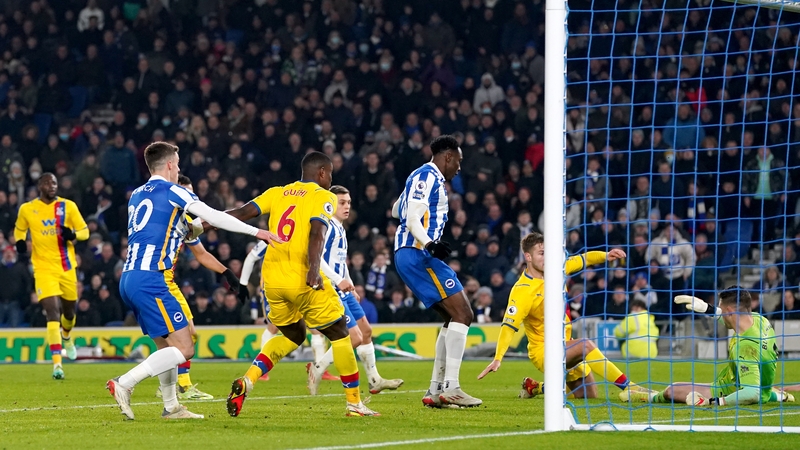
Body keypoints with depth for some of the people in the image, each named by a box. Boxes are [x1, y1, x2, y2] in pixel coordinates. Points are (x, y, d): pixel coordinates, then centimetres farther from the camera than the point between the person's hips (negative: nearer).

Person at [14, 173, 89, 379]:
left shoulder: (68, 206, -2)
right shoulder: (27, 209, -1)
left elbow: (85, 231, 3)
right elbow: (19, 229, 16)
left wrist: (72, 235, -19)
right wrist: (20, 242, -6)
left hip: (67, 268, 2)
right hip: (44, 268, -2)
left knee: (69, 311, 18)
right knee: (53, 312, -16)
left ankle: (66, 337, 54)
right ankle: (57, 362, -18)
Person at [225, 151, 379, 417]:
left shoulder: (277, 193, 16)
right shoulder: (323, 197, 1)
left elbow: (241, 213, 6)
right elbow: (317, 232, -16)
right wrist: (313, 270, -27)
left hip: (272, 278, 6)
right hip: (302, 279, -6)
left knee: (292, 335, 24)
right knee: (339, 335, 11)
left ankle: (247, 381, 3)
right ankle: (354, 403, 12)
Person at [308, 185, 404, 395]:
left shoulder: (340, 228, 16)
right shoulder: (327, 226, -15)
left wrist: (350, 288, 24)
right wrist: (338, 280, -28)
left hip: (343, 291, 10)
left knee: (366, 331, 15)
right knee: (355, 338, -13)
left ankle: (374, 380, 25)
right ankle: (317, 369, 0)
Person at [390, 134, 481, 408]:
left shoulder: (423, 177, 22)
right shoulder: (428, 177, -8)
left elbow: (396, 211, 38)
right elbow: (412, 219, -20)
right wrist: (429, 244, -35)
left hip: (408, 255, 11)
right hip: (418, 254, -11)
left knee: (454, 318, 13)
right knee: (462, 313, -16)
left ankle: (436, 390, 10)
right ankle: (450, 387, -23)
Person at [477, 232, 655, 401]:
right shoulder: (522, 291, -22)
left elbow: (584, 259, 7)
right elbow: (508, 326, -26)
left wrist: (606, 256, -16)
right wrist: (497, 359, -38)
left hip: (565, 347, 8)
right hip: (543, 351, -8)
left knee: (589, 395, 14)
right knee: (585, 345, -34)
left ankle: (536, 388, 30)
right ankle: (628, 387, -32)